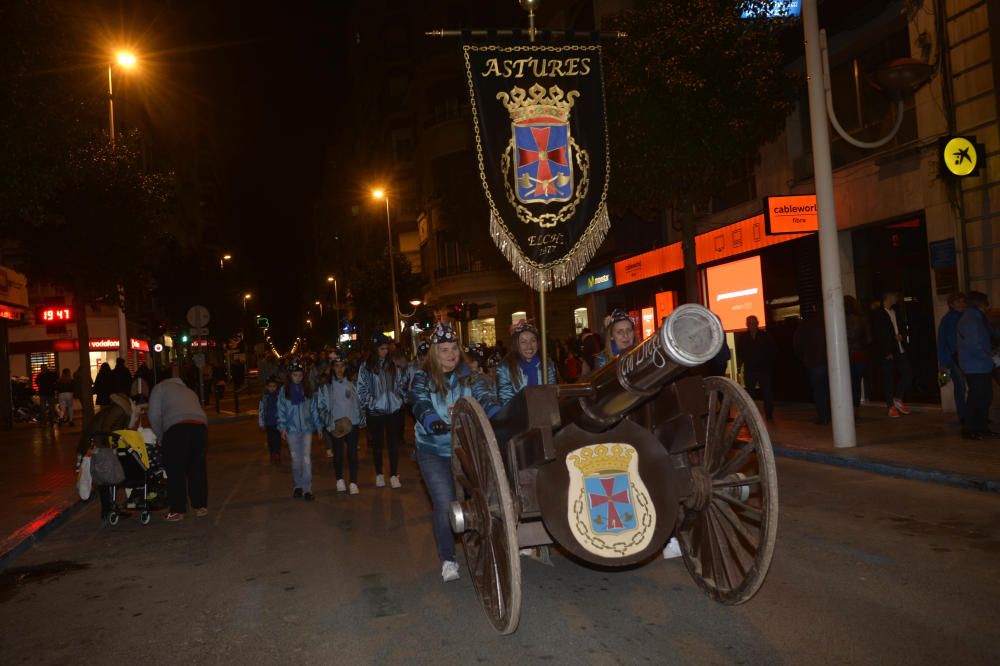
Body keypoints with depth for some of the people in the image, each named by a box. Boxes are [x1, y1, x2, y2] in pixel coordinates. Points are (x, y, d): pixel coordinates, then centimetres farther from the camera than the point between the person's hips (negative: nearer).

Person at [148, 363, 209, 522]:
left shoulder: (161, 387, 20)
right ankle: (200, 506, 23)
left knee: (175, 472, 6)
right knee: (197, 468, 17)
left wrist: (160, 437, 19)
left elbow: (154, 414, 7)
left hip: (176, 427, -5)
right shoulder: (190, 392, 36)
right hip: (200, 425, 5)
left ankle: (178, 510, 10)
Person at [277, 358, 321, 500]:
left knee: (307, 459, -3)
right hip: (292, 429, 0)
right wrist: (282, 427, -5)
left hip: (307, 428, 0)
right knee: (296, 459, 9)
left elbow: (314, 409, 4)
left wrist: (319, 426, 4)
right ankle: (297, 486, 23)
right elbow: (281, 410, 0)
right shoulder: (285, 391, -2)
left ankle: (307, 489, 0)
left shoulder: (308, 390, 1)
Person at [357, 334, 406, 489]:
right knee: (377, 443, 10)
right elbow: (362, 389, -5)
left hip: (394, 410, 2)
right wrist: (370, 403, -12)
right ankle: (379, 475, 22)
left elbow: (401, 383, 12)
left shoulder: (392, 365, 5)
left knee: (393, 442, 3)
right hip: (375, 412, -2)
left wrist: (401, 398, 1)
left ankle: (394, 475, 8)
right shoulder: (366, 367, -5)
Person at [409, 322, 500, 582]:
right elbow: (420, 405, -19)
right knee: (445, 505, -9)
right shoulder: (423, 378, -3)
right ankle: (448, 560, 6)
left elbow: (485, 397, -11)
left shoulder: (469, 376, 3)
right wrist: (434, 422, -41)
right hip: (434, 451, -2)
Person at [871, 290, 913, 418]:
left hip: (900, 350, 6)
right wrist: (886, 352, -13)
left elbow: (903, 328, 21)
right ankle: (891, 406, 9)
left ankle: (898, 398, 18)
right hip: (887, 353, -6)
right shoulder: (877, 314, -5)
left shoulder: (896, 313, 17)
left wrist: (901, 336, -3)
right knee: (888, 379, 0)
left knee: (908, 374, -1)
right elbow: (877, 335, -9)